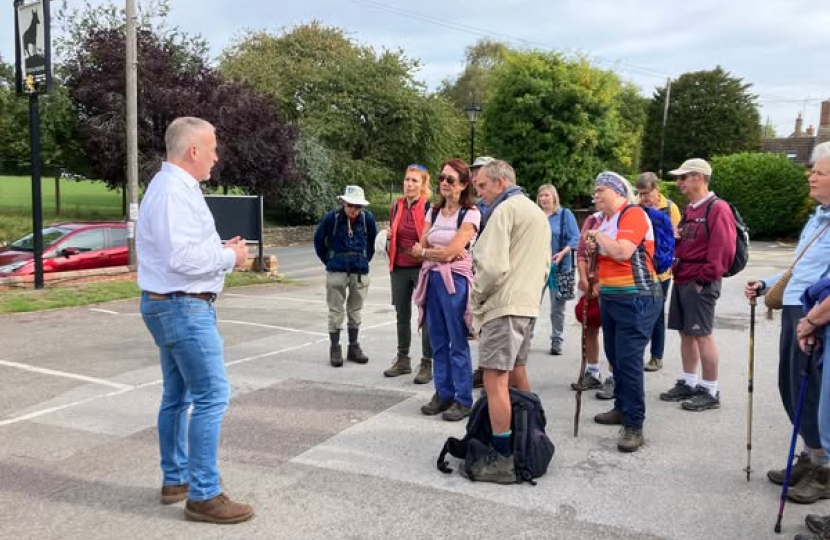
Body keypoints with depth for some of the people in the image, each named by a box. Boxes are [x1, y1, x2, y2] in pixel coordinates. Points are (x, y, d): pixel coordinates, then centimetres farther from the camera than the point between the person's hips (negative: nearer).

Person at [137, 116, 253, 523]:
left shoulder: (174, 186, 15)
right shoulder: (174, 190, -18)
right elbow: (182, 257, -27)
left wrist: (221, 250, 7)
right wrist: (229, 257, -14)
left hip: (172, 305, 11)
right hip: (184, 307, -11)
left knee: (177, 396, 16)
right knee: (212, 396, -8)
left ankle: (176, 480, 27)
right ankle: (203, 495, -1)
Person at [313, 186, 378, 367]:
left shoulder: (367, 218, -4)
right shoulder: (332, 218, -10)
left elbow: (373, 239, 13)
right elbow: (318, 240, 5)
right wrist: (328, 260, 6)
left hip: (360, 271, 2)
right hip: (336, 271, -2)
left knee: (356, 310, 12)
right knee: (336, 311, 2)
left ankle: (354, 347, 23)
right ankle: (335, 348, 11)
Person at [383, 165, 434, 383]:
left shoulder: (429, 208, -10)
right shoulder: (397, 207, 8)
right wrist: (388, 237, 1)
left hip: (422, 268, -6)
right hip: (399, 269, 6)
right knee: (402, 315, 15)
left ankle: (427, 364, 8)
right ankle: (403, 359, 28)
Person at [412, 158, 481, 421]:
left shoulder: (470, 214, -7)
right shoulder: (433, 212, 13)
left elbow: (450, 253, -13)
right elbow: (420, 248, 7)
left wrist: (424, 251, 1)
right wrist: (440, 252, -11)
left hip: (455, 281, -6)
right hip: (432, 279, 6)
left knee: (458, 343, -2)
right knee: (438, 341, 10)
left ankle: (463, 400, 6)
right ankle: (443, 393, 20)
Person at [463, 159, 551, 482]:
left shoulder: (505, 210, -10)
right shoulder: (538, 213, 21)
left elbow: (493, 266, -18)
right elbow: (544, 266, 22)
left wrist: (474, 301, -5)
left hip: (503, 307, -10)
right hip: (528, 306, 10)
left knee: (495, 382, -8)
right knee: (517, 376, 17)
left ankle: (502, 459, -7)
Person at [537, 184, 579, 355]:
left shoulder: (565, 214, 2)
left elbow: (575, 238, -5)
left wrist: (562, 253, -20)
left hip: (559, 267, -2)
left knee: (557, 307, 4)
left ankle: (557, 341, 14)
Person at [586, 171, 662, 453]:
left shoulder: (633, 214, -13)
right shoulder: (605, 219, 14)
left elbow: (622, 252, -28)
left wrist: (599, 235, -12)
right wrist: (594, 248, 5)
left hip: (636, 299, -9)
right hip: (610, 297, 9)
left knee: (629, 360, -11)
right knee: (615, 357, 15)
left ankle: (634, 426, -5)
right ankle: (622, 408, 29)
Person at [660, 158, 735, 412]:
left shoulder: (718, 209, -13)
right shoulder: (690, 209, 16)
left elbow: (723, 250, -20)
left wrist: (704, 278, -17)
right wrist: (674, 237, 5)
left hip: (700, 283, -9)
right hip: (682, 280, 9)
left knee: (702, 335, -4)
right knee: (686, 333, 13)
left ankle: (710, 392, 6)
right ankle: (688, 384, 24)